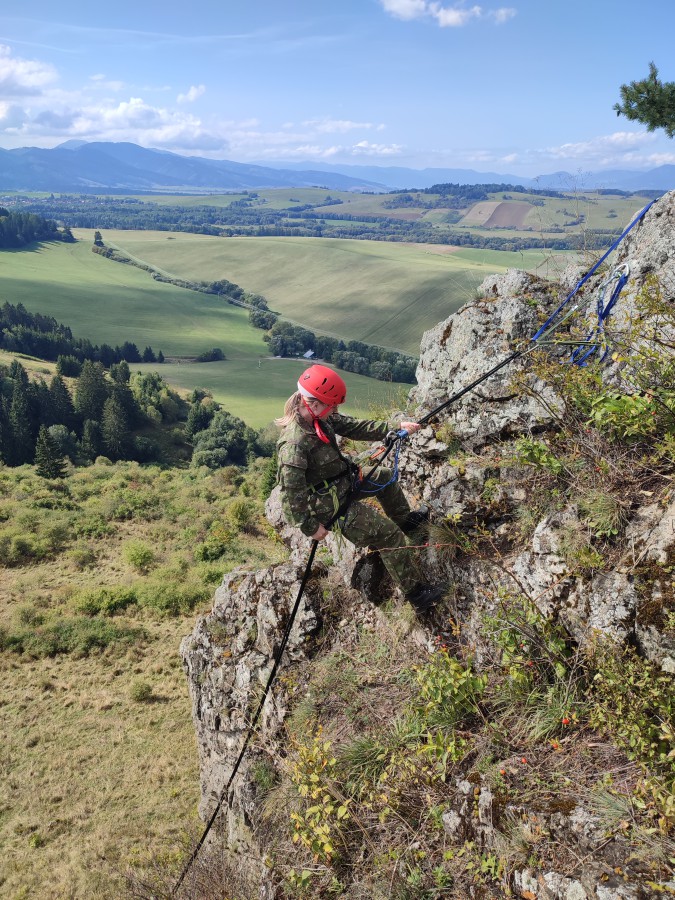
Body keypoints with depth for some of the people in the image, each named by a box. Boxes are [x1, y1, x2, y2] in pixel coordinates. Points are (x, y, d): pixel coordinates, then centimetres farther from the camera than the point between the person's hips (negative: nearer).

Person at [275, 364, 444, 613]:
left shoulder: (319, 418, -8)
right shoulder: (294, 443, -35)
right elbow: (292, 491, -31)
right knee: (390, 535, -6)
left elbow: (353, 426, 0)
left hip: (343, 479, 9)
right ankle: (415, 593, 8)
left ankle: (405, 519, 51)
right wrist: (310, 527, -22)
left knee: (384, 476, 26)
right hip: (331, 504, -9)